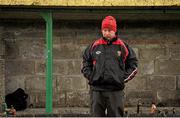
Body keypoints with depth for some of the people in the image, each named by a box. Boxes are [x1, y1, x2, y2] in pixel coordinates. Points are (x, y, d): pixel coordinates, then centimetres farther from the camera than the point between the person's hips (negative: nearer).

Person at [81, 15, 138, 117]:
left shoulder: (123, 46, 5)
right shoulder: (94, 46, 9)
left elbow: (133, 64, 9)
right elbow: (85, 63, 19)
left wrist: (123, 78, -1)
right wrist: (90, 76, 4)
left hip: (116, 89, -1)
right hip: (97, 89, 2)